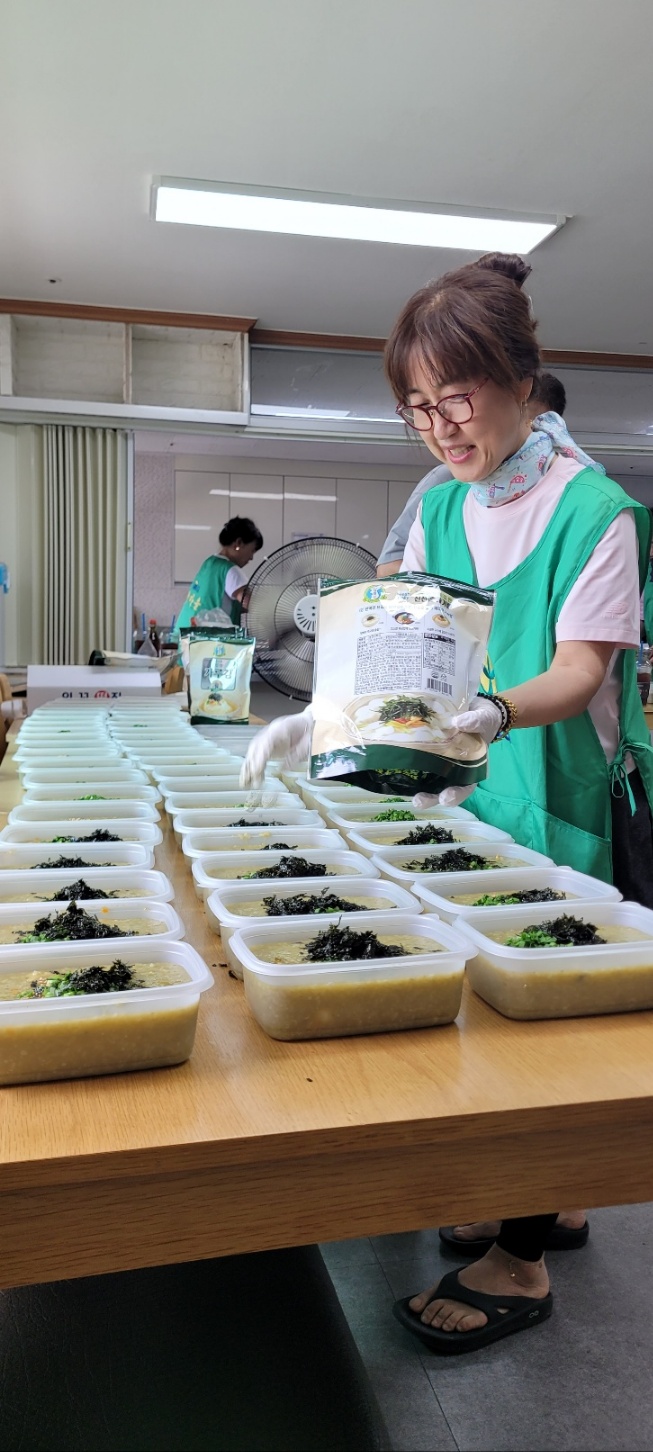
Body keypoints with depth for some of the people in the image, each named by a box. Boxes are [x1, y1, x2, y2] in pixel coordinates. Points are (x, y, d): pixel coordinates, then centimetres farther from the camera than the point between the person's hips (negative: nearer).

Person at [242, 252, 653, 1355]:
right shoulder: (440, 505, 7)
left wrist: (495, 715, -37)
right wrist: (325, 716, -6)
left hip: (562, 807, -6)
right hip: (466, 796, 6)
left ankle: (521, 1263, 20)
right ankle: (545, 1201, 34)